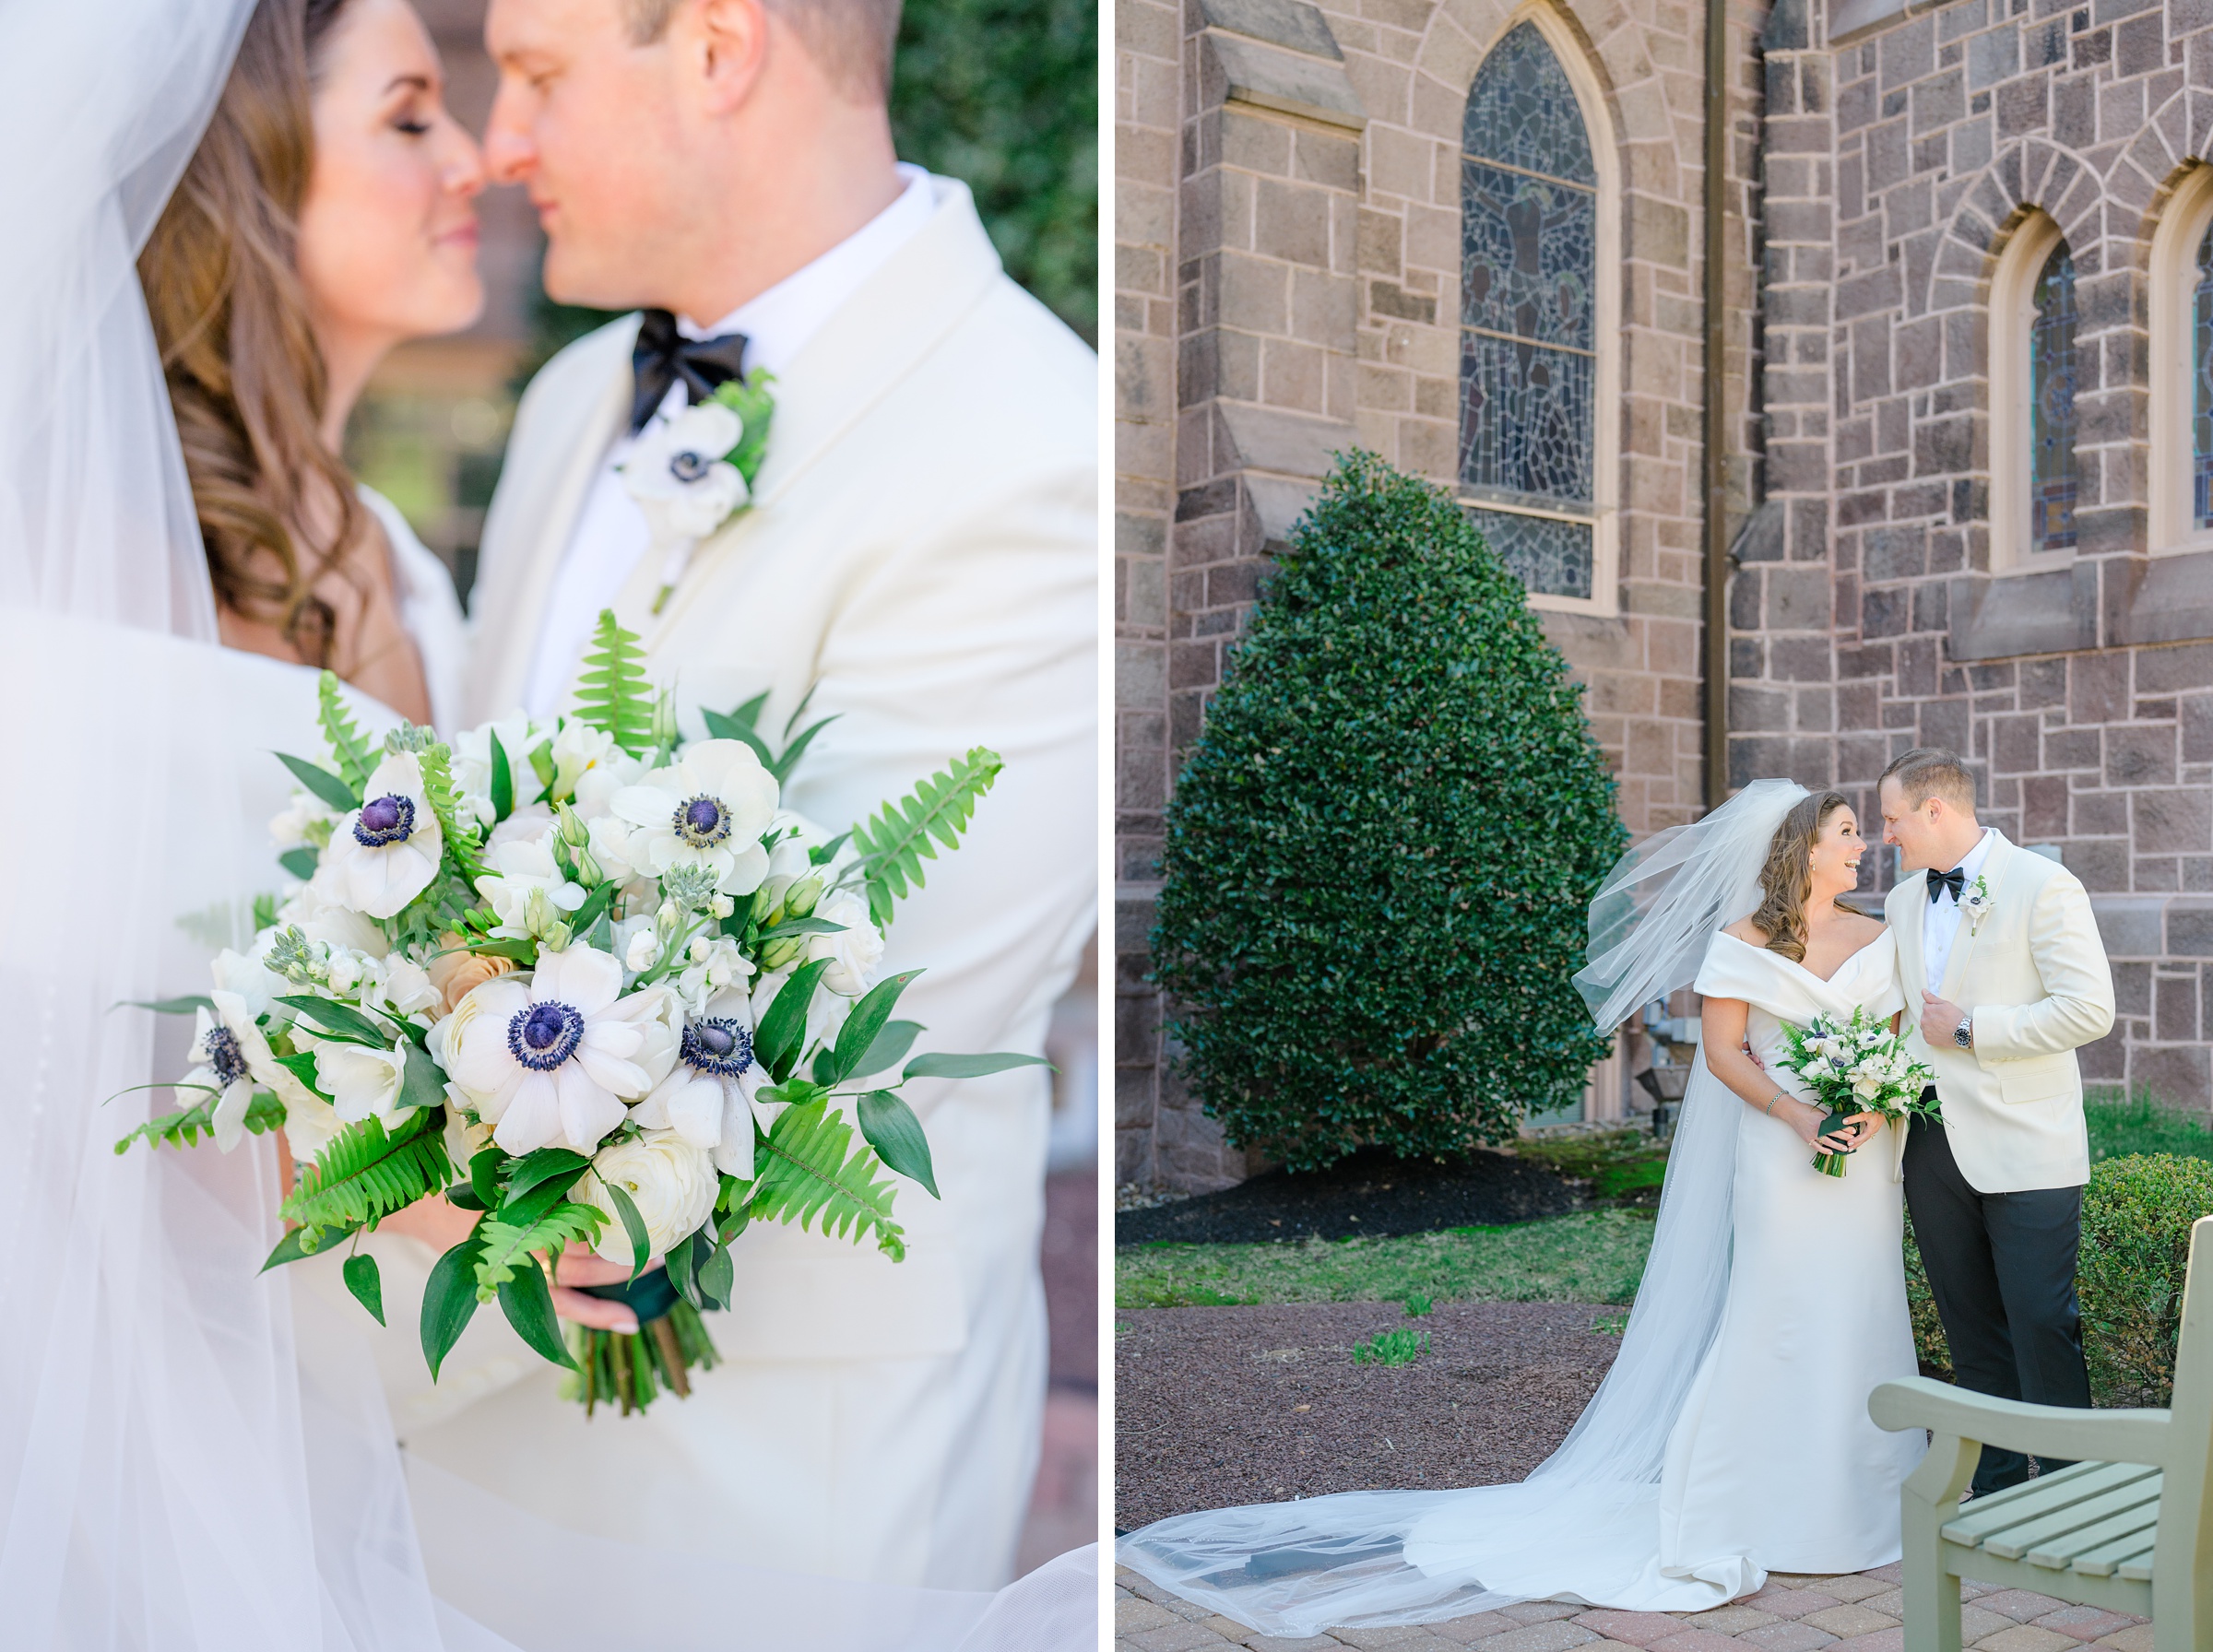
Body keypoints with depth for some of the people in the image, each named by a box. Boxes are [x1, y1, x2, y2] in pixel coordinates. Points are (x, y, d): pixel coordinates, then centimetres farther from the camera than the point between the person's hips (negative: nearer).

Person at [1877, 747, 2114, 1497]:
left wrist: (1970, 1028, -14)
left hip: (2023, 1150, -6)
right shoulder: (1902, 900, 13)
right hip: (1933, 1148, 6)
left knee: (2042, 1324, -5)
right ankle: (1994, 1486, 21)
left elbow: (2090, 1009, -16)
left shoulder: (2042, 886, -8)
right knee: (1971, 1329, 11)